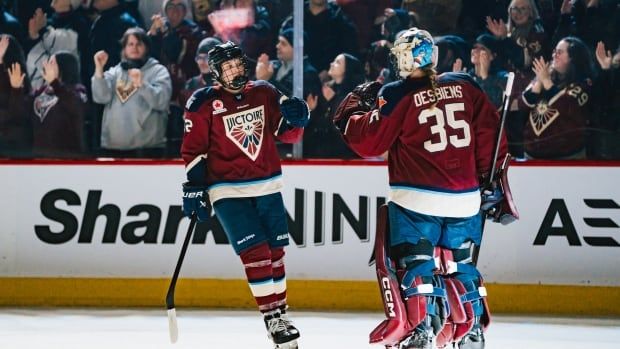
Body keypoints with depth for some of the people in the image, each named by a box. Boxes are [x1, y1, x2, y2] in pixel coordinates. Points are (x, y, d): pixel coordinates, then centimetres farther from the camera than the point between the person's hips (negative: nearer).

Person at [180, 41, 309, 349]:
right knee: (255, 253, -13)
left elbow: (287, 134, 10)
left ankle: (280, 312, 23)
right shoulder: (204, 103, -6)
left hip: (267, 186, 4)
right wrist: (194, 189, -10)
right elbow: (193, 150, -5)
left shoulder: (264, 93, 4)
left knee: (275, 251, 10)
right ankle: (272, 318, -7)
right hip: (228, 191, -4)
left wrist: (295, 119, -11)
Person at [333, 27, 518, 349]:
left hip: (416, 200, -5)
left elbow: (368, 141, -5)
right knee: (459, 264, 18)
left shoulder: (397, 95, -7)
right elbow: (490, 136, 5)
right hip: (465, 199, 5)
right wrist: (493, 182, 12)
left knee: (415, 263, 0)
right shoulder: (466, 86, 5)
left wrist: (351, 108, 11)